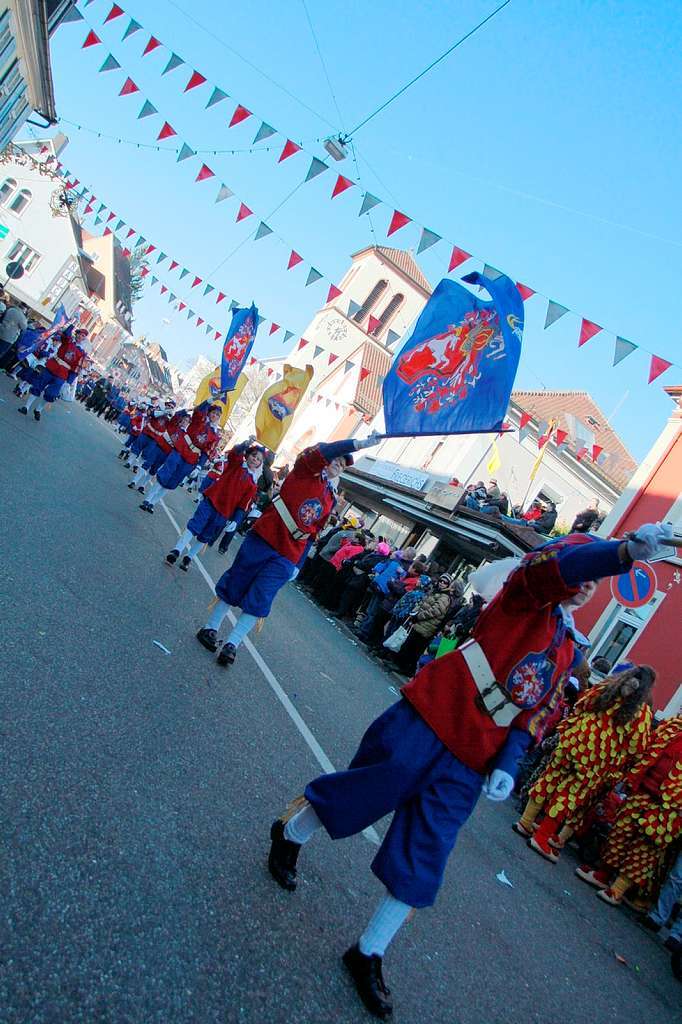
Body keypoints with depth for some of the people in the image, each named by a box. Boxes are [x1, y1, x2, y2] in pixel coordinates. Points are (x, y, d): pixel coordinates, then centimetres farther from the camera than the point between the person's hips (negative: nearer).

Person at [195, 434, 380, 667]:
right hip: (262, 540, -4)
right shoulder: (306, 470, -2)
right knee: (234, 584, 8)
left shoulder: (331, 499, 13)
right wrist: (362, 443, -32)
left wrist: (297, 566, 12)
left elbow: (311, 534, 15)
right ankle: (211, 628, 26)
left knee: (259, 601, -3)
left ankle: (232, 644, 6)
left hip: (286, 558, 4)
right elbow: (325, 451, -23)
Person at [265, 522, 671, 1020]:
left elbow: (530, 715, 12)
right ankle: (289, 833, 41)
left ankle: (369, 955, 28)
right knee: (355, 794, 9)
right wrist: (627, 549, -41)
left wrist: (507, 765, -2)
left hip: (467, 767, 6)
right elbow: (560, 564, -28)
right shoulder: (526, 594, -5)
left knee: (424, 865, 7)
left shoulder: (566, 653, 15)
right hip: (426, 724, -6)